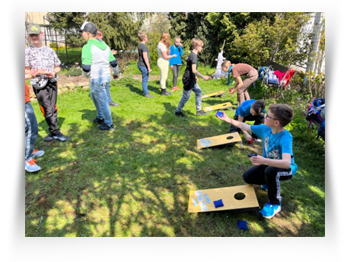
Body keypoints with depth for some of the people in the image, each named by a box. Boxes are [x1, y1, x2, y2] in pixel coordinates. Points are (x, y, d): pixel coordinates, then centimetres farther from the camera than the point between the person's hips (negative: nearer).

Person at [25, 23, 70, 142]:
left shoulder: (50, 50, 12)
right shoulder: (27, 51, 1)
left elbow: (58, 67, 16)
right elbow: (26, 70, -1)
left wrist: (54, 72, -6)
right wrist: (38, 72, -17)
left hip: (52, 83, 4)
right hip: (39, 85, -3)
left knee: (53, 109, 7)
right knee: (48, 110, -7)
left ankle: (52, 132, 18)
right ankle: (56, 133, -2)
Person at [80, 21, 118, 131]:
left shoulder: (88, 47, -16)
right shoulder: (104, 45, 7)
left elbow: (86, 67, -21)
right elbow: (113, 62, 10)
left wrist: (86, 75, 0)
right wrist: (116, 73, 27)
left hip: (96, 79, -8)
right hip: (107, 77, 8)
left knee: (103, 102, 4)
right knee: (94, 96, 27)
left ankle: (109, 124, 17)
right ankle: (101, 118, 38)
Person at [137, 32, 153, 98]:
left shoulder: (140, 45, 14)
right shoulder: (144, 46, -17)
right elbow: (145, 57, -22)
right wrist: (149, 67, -20)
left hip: (141, 65, 10)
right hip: (144, 65, -10)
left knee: (146, 79, 19)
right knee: (145, 79, -2)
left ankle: (146, 91, 30)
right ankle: (146, 93, 5)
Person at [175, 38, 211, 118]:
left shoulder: (193, 55, 11)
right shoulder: (193, 56, -20)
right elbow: (194, 70, -26)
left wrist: (195, 77, 25)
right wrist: (204, 77, -26)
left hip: (191, 79, 10)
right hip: (188, 79, -10)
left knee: (198, 92, 12)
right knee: (186, 96, 0)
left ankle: (199, 110, 20)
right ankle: (178, 111, 15)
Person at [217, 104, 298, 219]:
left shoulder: (285, 138, -35)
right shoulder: (266, 128, -15)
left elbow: (287, 163, -48)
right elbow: (246, 127, 1)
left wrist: (263, 161, -61)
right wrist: (229, 120, 2)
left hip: (286, 169, -6)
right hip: (268, 164, 7)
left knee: (270, 171, -39)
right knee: (247, 177, -6)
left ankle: (275, 203, -11)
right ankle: (271, 182, 22)